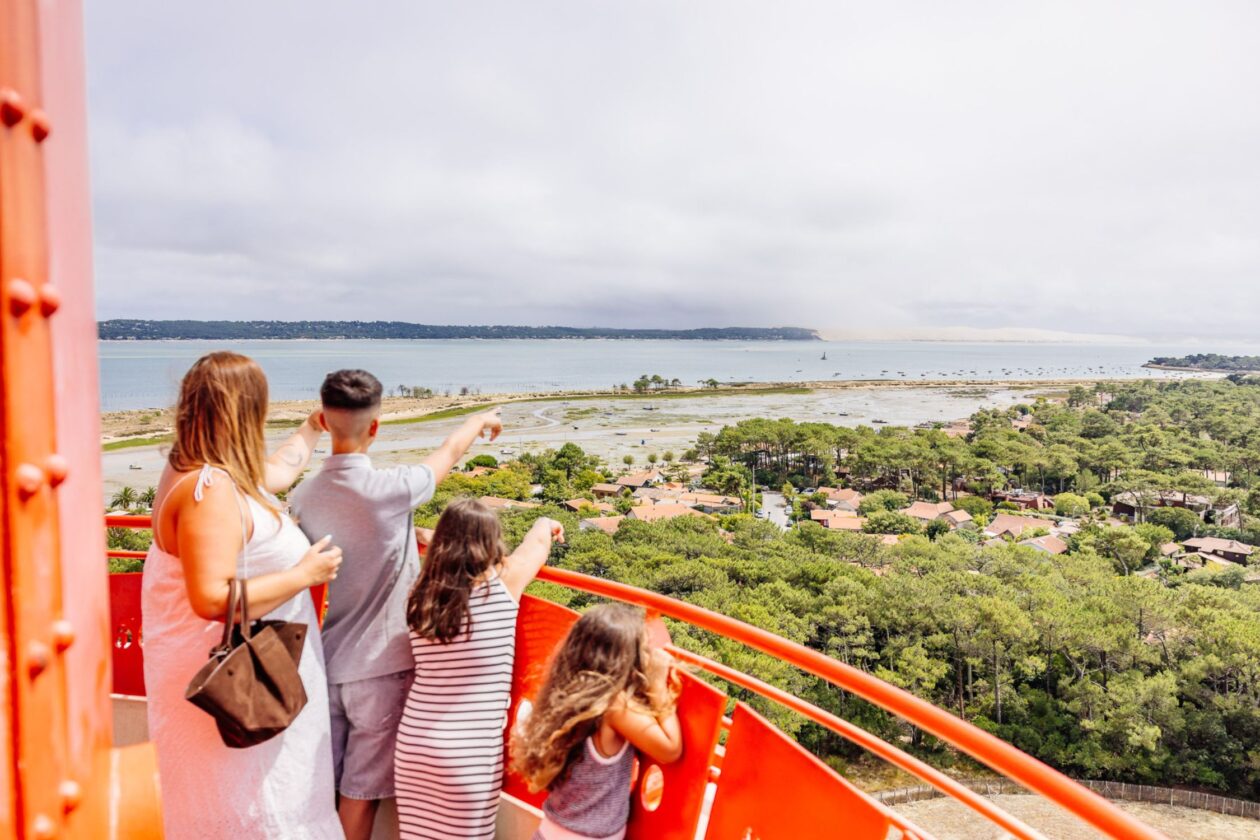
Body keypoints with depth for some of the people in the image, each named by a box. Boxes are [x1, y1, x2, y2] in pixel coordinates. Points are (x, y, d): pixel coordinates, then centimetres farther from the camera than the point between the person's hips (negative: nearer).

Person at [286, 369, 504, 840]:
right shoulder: (389, 490, -21)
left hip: (326, 661, 5)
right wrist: (481, 420, 19)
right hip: (379, 666, -5)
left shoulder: (301, 498, -4)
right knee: (361, 789, 11)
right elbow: (451, 451, -3)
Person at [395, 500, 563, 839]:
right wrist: (547, 525, 30)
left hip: (414, 742, 4)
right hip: (469, 751, -4)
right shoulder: (502, 583, -9)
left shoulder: (421, 596, -1)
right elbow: (538, 541, 11)